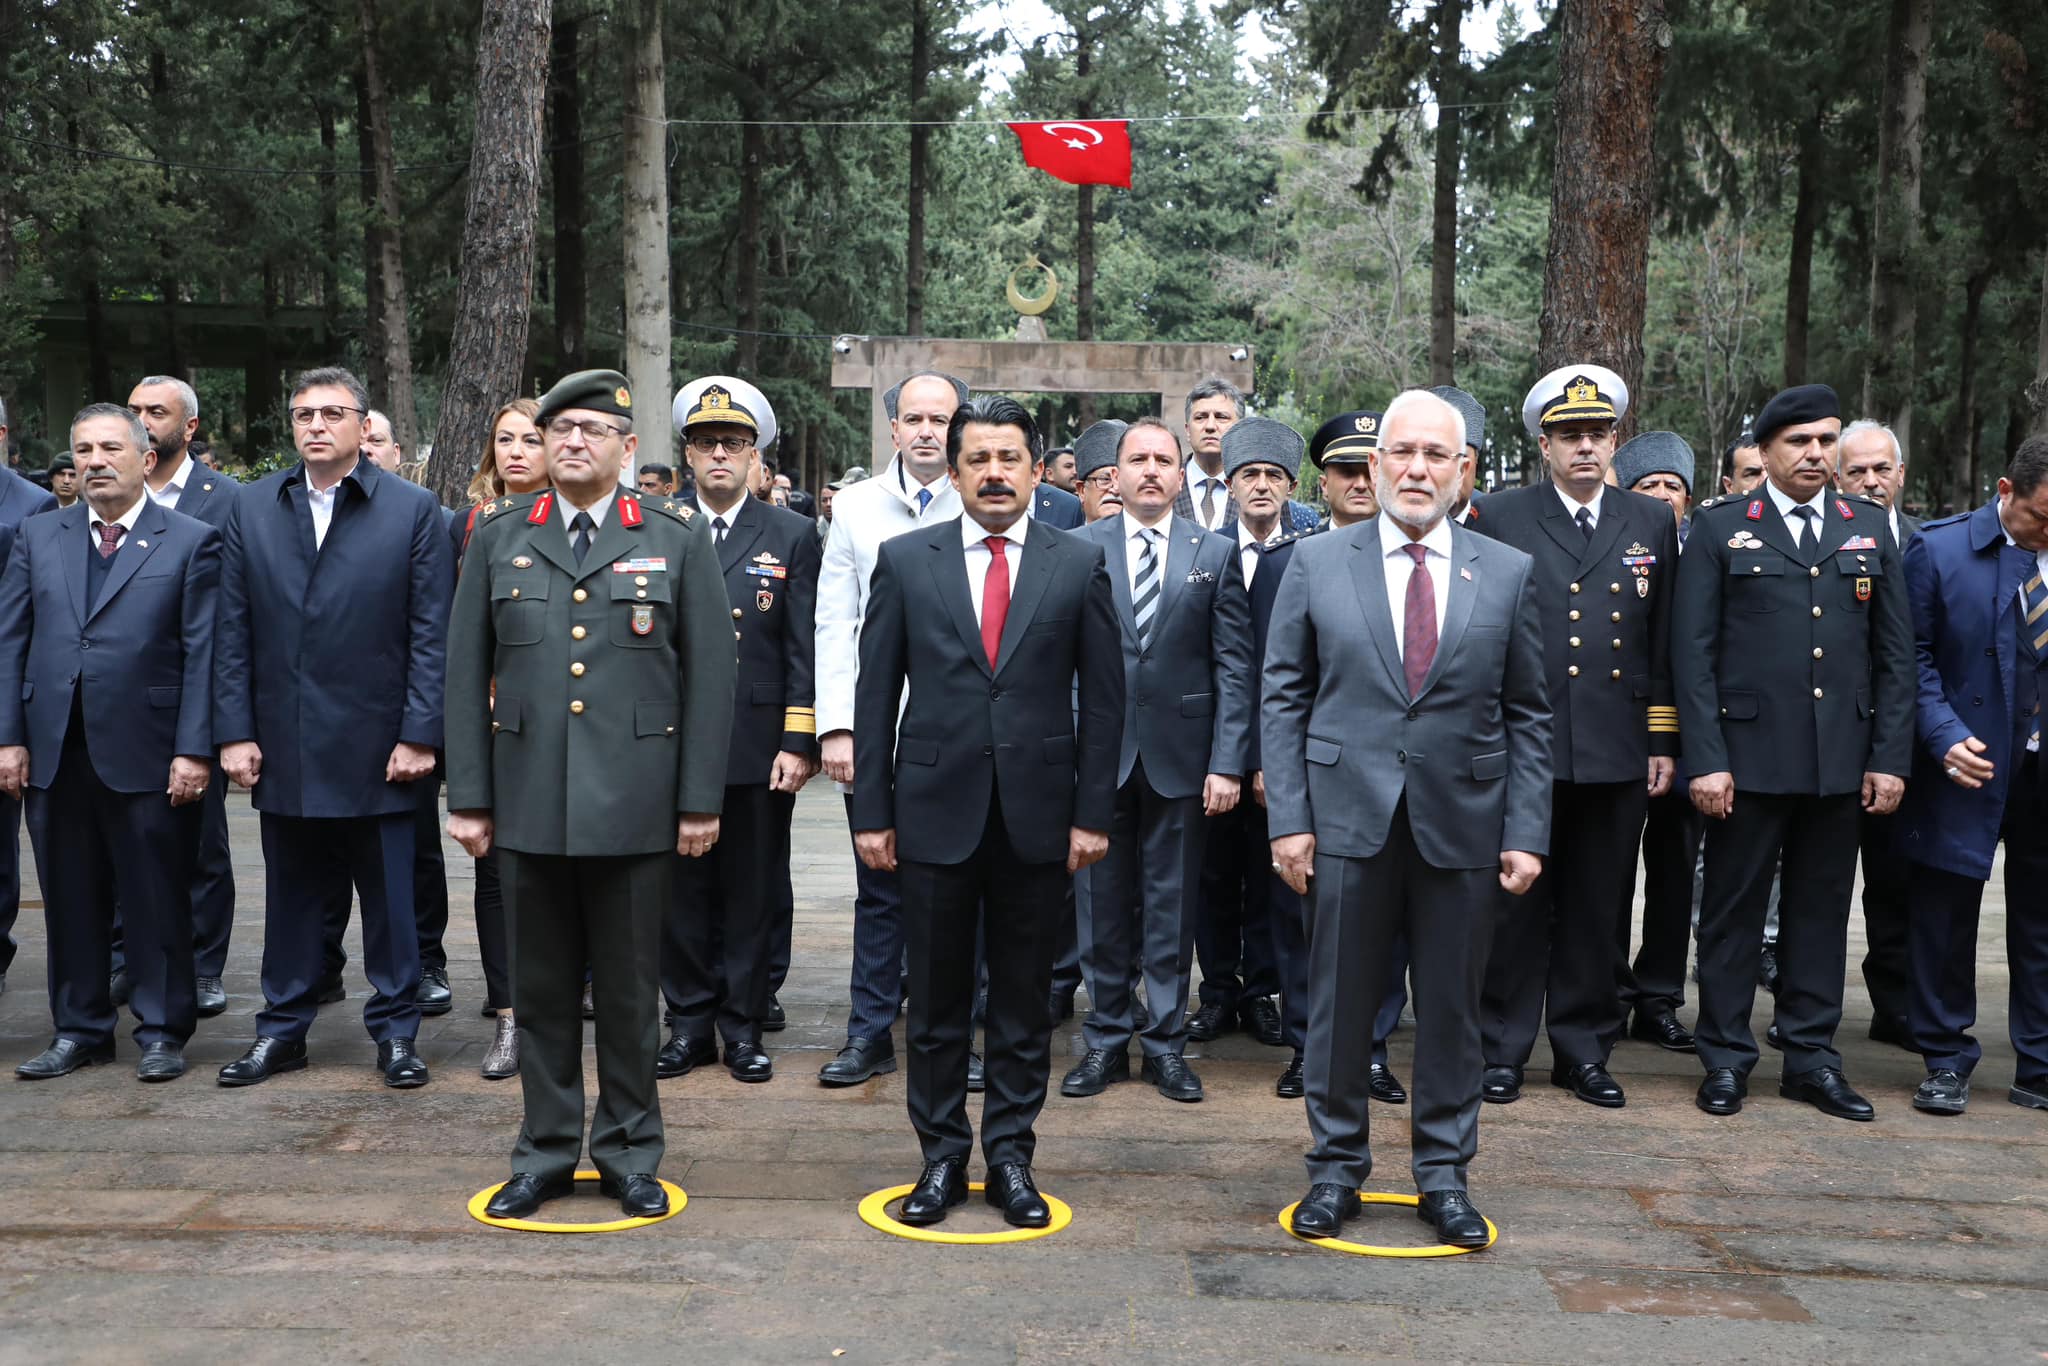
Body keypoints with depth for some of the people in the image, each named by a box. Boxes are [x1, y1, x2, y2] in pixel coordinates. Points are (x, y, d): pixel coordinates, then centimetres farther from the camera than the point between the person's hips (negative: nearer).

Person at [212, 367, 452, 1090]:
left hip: (377, 748, -3)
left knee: (389, 896, 5)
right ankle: (282, 1029, 26)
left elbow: (430, 632, -4)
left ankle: (395, 1030, 18)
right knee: (290, 895, 13)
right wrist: (234, 732, 0)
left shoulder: (413, 509, -1)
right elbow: (233, 631, 7)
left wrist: (419, 734, -9)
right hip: (282, 747, 3)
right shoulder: (251, 508, 7)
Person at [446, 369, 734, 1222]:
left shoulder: (677, 537, 2)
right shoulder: (499, 536, 8)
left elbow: (709, 672, 0)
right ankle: (546, 1152, 24)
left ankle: (629, 1153, 22)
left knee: (630, 989, 7)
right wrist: (467, 796, 4)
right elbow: (466, 670, 8)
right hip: (528, 802, 2)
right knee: (541, 988, 10)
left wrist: (701, 800, -4)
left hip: (635, 805, -2)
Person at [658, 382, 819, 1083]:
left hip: (759, 745, -1)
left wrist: (798, 743, -7)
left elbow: (803, 647, 0)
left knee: (753, 891, 6)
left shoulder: (792, 536, 4)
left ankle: (743, 1026, 18)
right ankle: (690, 1022, 20)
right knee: (682, 888, 8)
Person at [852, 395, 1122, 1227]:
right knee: (936, 999, 8)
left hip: (1036, 814, 0)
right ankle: (942, 1156, 22)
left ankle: (1010, 1156, 22)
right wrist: (871, 811, -1)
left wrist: (1093, 813, -2)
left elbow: (1102, 697, 3)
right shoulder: (905, 560, 4)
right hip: (935, 810, 0)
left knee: (1023, 998, 9)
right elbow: (876, 694, 3)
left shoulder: (1079, 564, 3)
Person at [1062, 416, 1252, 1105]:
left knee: (1172, 906, 8)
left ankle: (1165, 1043, 19)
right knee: (1104, 902, 9)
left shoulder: (1216, 553, 3)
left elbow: (1233, 665, 0)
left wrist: (1227, 763, -7)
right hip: (1098, 754, 0)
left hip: (1180, 755, 0)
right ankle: (1106, 1041, 21)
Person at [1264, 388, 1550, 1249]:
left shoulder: (1508, 573, 6)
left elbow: (1526, 716, 6)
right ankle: (1337, 1167, 23)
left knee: (1452, 1007, 9)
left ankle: (1444, 1175, 24)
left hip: (1461, 823, 1)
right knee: (1338, 1000, 7)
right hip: (1347, 818, -1)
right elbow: (1284, 698, 3)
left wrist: (1527, 832, -1)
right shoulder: (1316, 562, 3)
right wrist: (1288, 818, -5)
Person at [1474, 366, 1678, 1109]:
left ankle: (1584, 1052, 21)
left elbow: (1665, 644, 11)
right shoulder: (1501, 517, 2)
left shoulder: (1652, 522, 11)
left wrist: (1663, 742, 7)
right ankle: (1502, 1049, 16)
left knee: (1598, 911, 9)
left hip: (1618, 754, 3)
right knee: (1515, 905, 4)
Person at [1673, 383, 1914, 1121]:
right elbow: (1694, 652, -4)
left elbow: (1895, 653, 9)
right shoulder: (1720, 526, 0)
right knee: (1733, 910, 6)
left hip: (1841, 759, 3)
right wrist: (1705, 758, -11)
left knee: (1821, 910, 11)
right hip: (1749, 754, -3)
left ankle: (1811, 1057, 22)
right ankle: (1726, 1057, 16)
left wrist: (1890, 756, 2)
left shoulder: (1869, 528, 10)